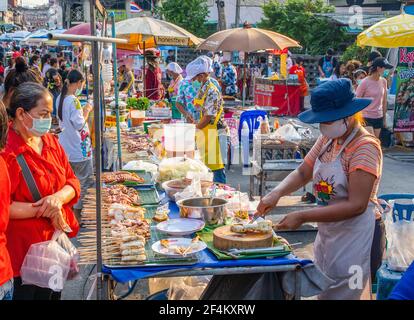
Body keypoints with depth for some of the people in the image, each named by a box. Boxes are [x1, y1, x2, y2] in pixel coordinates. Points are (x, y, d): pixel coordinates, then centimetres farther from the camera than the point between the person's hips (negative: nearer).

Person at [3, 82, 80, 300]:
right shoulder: (8, 152, -18)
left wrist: (59, 197, -14)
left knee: (55, 292, 20)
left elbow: (72, 182, 7)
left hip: (59, 236, 7)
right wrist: (43, 210, -20)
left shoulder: (50, 141, 6)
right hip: (28, 247, -7)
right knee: (32, 293, 7)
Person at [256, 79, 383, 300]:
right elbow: (302, 173, 6)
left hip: (353, 238, -7)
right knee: (322, 291, 20)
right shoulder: (327, 139, 3)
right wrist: (276, 193, -14)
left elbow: (356, 205, -26)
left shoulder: (366, 147, -21)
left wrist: (302, 217, -27)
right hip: (326, 231, 8)